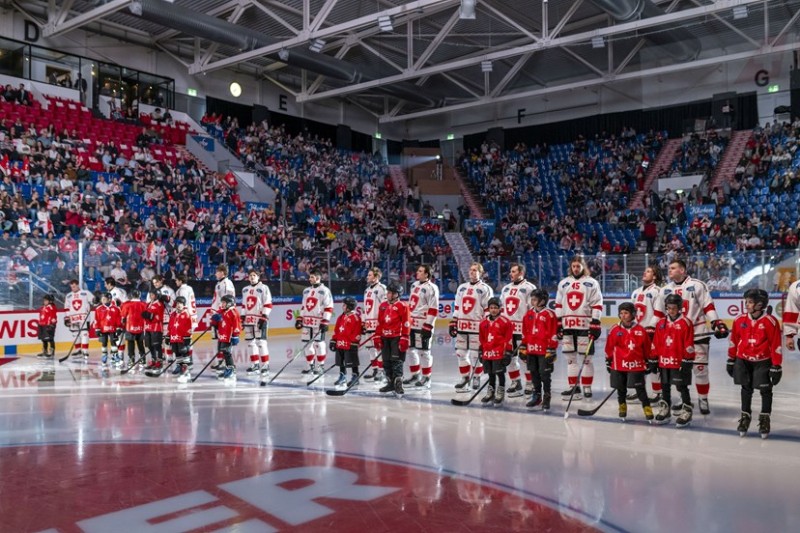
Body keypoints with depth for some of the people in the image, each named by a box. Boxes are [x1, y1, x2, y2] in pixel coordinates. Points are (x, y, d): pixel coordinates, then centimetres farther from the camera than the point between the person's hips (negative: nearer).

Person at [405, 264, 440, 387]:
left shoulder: (431, 288, -12)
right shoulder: (414, 285, 14)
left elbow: (433, 309, -16)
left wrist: (428, 326, -20)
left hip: (423, 325, -8)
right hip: (411, 323, 8)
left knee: (423, 351, -3)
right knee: (411, 349, 13)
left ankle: (426, 378, 7)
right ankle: (415, 375, 25)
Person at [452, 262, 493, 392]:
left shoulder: (485, 289, -2)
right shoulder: (461, 287, 16)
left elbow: (488, 310, -6)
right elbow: (457, 307, 18)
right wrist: (453, 323, 12)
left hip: (477, 327, -5)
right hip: (462, 326, 6)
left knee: (477, 354, 0)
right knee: (461, 353, 5)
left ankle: (476, 377, 16)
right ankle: (465, 379, 16)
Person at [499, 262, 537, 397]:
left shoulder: (529, 288, -6)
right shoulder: (505, 289, 16)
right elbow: (501, 308, 22)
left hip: (523, 329, -7)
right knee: (510, 356, 9)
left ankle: (530, 384, 6)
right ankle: (516, 383, 20)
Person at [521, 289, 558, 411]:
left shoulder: (549, 314, -11)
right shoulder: (529, 314, 9)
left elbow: (553, 333, -12)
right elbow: (525, 332, 14)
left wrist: (551, 350, -13)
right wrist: (523, 347, 13)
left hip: (544, 351, -6)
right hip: (531, 350, 7)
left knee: (545, 374, 0)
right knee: (534, 373, 15)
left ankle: (546, 398, 11)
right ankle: (536, 396, 27)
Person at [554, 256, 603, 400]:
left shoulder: (591, 283, 1)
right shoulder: (563, 283, 14)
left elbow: (597, 305, -4)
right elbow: (558, 305, 15)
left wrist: (595, 325, -11)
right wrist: (558, 324, 8)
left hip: (585, 326, -4)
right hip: (568, 326, 4)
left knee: (586, 358, -1)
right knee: (570, 358, 5)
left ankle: (587, 388, 7)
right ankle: (574, 387, 11)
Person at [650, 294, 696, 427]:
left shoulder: (685, 323, -9)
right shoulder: (661, 323, 7)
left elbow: (689, 345, -11)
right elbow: (655, 343, 10)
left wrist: (687, 361, -14)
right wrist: (653, 360, 9)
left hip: (679, 362, -6)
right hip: (664, 362, 6)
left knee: (682, 387, 1)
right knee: (665, 387, 15)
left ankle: (687, 411, 11)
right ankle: (665, 411, 28)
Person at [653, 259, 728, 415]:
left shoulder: (697, 285, -7)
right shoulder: (666, 289, 9)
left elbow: (708, 306, -10)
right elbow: (658, 312, 12)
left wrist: (717, 323, -18)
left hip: (698, 334, -5)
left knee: (700, 368, -2)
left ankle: (703, 399, 12)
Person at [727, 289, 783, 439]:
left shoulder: (770, 322, -14)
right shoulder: (740, 321, -4)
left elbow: (776, 345, -10)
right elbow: (734, 341, 7)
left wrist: (777, 366, -9)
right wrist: (731, 360, 11)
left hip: (763, 361, -3)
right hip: (744, 360, 3)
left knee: (765, 390, 4)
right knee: (746, 389, 10)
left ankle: (765, 418, 19)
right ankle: (745, 417, 23)